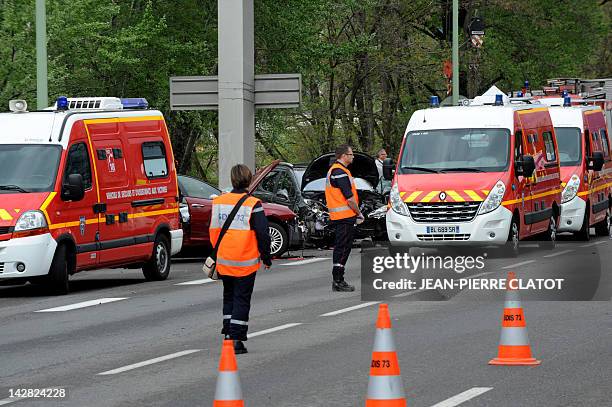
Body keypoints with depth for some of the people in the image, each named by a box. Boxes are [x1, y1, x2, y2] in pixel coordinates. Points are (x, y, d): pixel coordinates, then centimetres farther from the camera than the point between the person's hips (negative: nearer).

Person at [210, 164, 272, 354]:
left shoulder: (218, 202, 2)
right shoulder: (253, 205, -12)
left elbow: (213, 231, 9)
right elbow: (263, 234, -10)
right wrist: (266, 258, 2)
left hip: (224, 261, 4)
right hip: (246, 262, -4)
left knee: (228, 297, 19)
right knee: (242, 299, 1)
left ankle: (228, 334, 21)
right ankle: (236, 339, -5)